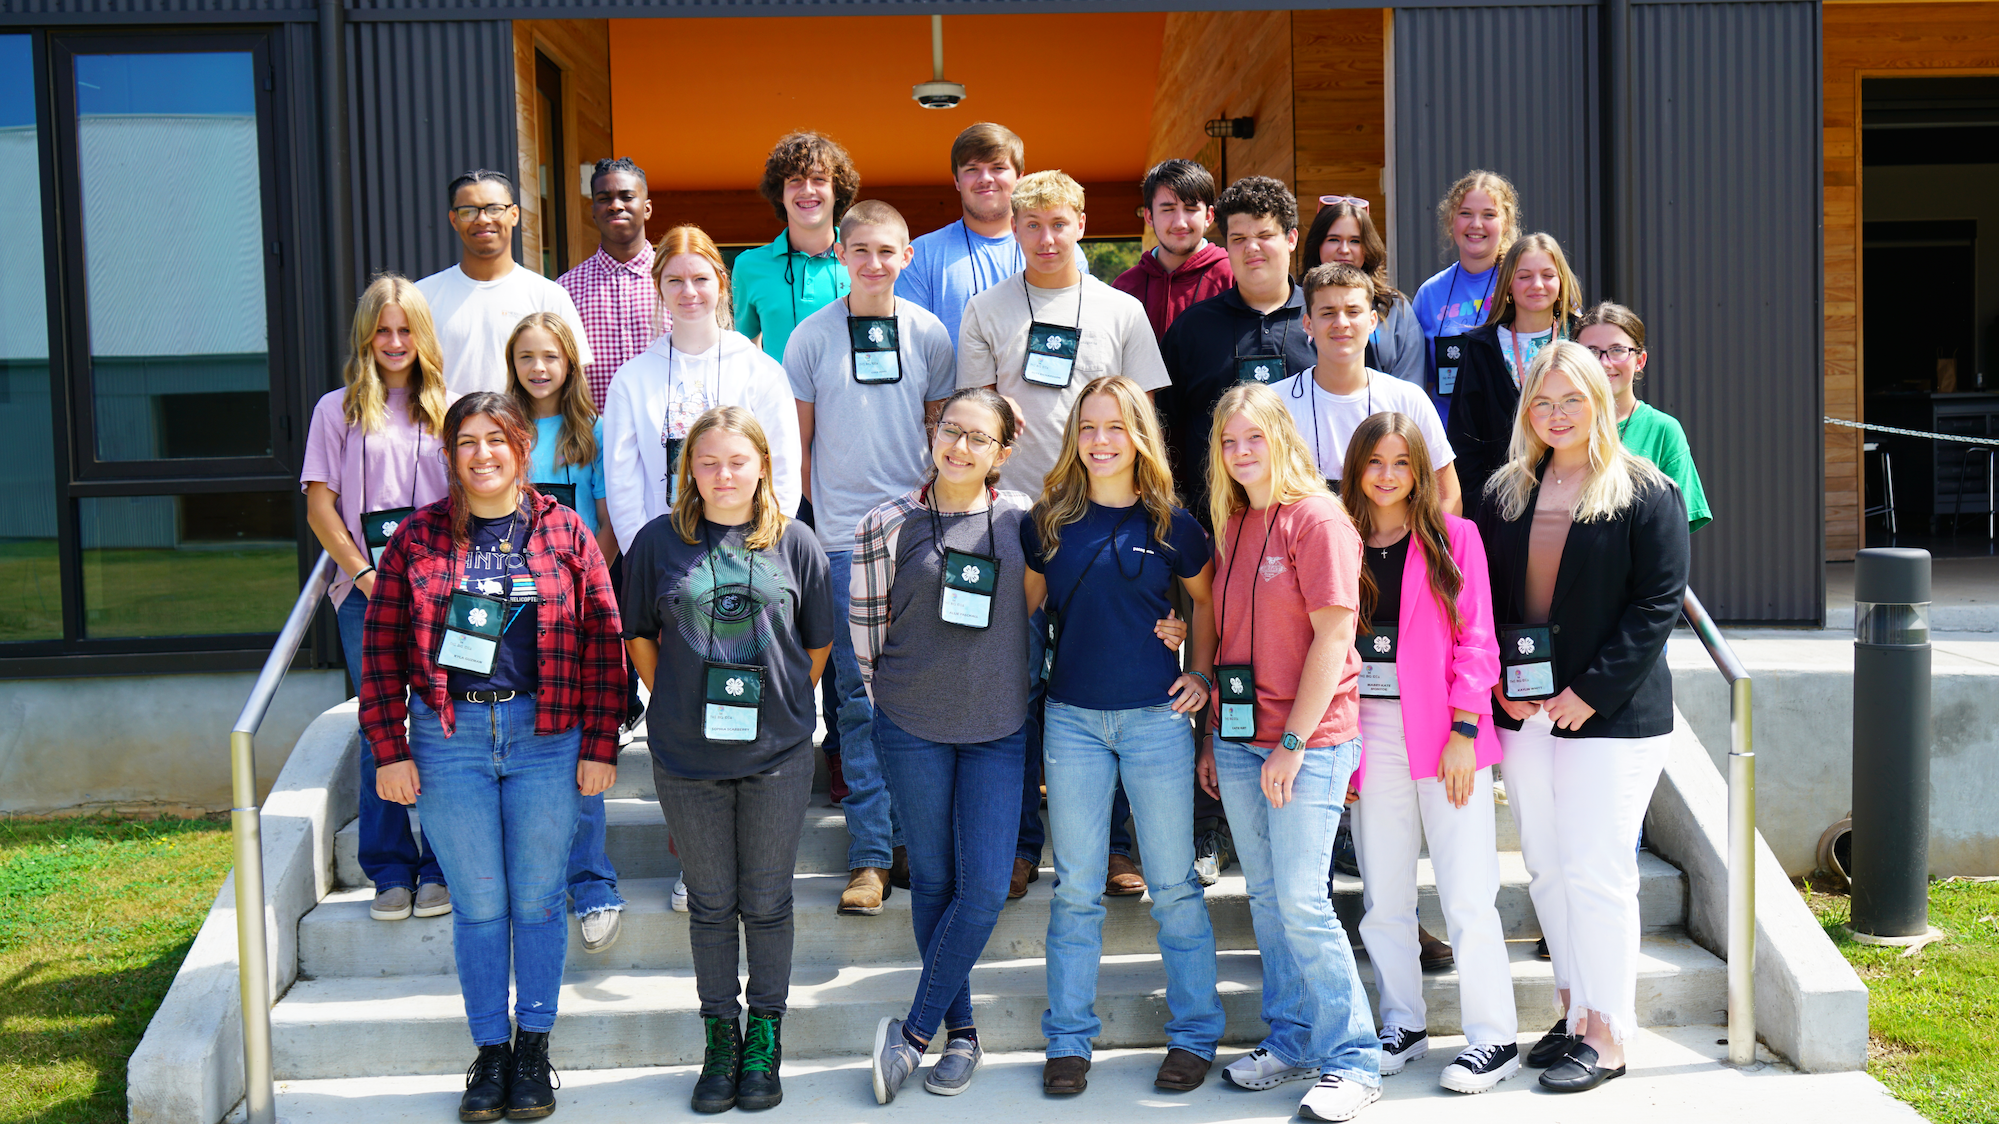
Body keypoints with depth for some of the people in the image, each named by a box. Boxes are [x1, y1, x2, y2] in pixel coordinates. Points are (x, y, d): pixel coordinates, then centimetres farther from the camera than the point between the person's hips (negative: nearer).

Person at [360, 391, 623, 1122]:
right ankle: (489, 1049, 19)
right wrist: (388, 750, -2)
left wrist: (600, 746, -3)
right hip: (448, 738, 0)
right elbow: (383, 650, 3)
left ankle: (534, 1047, 21)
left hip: (545, 733, 0)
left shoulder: (565, 533, 2)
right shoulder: (418, 537, 3)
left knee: (538, 898, 6)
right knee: (478, 902, 6)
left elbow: (603, 643, 1)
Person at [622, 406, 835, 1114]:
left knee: (767, 903, 8)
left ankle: (765, 1037, 23)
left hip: (778, 755, 0)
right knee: (711, 903, 10)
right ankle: (721, 1037, 24)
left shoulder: (793, 543, 0)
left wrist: (782, 706, 7)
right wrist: (677, 702, 7)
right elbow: (639, 638, 10)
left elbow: (818, 644, 9)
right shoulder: (659, 542, 0)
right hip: (687, 758, 0)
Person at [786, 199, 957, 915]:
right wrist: (803, 521, 5)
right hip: (843, 536, -1)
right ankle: (871, 854, 1)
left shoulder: (928, 333, 6)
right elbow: (798, 439, 8)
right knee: (858, 696, -2)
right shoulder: (812, 336, 3)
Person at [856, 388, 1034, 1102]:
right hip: (913, 729, -1)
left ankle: (915, 1030, 7)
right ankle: (960, 1032, 20)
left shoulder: (1022, 518, 1)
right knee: (933, 878, 7)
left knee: (985, 888, -6)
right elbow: (866, 624, 5)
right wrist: (896, 695, 10)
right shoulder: (889, 525, -4)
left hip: (999, 729, 1)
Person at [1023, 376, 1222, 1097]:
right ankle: (1068, 1039, 17)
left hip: (1156, 716, -1)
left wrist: (1202, 671, 4)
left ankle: (1193, 1034, 18)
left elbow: (1206, 599, 14)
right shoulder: (1048, 522, 3)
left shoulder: (1170, 523, -1)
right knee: (1076, 888, 7)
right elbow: (1022, 606, 14)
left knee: (1174, 885, 6)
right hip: (1072, 719, 1)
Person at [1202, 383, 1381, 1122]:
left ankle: (1352, 1060, 3)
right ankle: (1290, 1042, 24)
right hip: (1241, 740, 7)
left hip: (1310, 741, -7)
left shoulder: (1316, 517, -10)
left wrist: (1294, 742, -16)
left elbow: (1334, 634, -14)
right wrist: (1214, 739, 13)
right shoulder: (1232, 526, 13)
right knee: (1266, 898, 12)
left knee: (1301, 901, -8)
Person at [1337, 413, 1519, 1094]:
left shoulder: (1455, 539, 1)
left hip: (1446, 735, -3)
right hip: (1371, 736, 3)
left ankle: (1493, 1039, 6)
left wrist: (1463, 731, -11)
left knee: (1467, 894, -3)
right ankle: (1403, 1025, 23)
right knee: (1383, 897, 9)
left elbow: (1476, 641, -2)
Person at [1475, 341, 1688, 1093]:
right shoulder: (1505, 493, 10)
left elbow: (1658, 604, -9)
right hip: (1524, 715, 5)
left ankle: (1608, 1035, 5)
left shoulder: (1646, 494, -4)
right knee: (1546, 868, 11)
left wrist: (1592, 692, -14)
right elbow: (1483, 597, 12)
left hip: (1612, 717, -5)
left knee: (1597, 871, -4)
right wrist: (1500, 684, -2)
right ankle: (1575, 1010, 24)